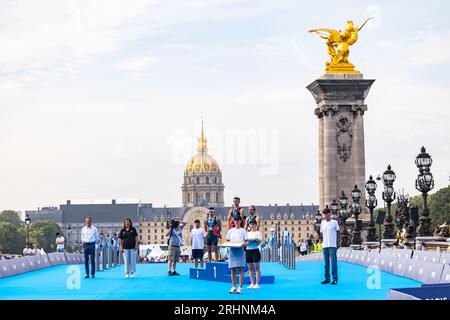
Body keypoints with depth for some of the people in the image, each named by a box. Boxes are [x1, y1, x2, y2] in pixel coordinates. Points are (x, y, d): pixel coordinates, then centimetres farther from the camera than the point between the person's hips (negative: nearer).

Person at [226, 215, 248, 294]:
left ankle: (240, 287, -6)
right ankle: (233, 287, 8)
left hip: (240, 250, -3)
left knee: (240, 269, -6)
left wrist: (243, 244, -18)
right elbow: (227, 241, 14)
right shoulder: (230, 231, 14)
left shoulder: (243, 231, 6)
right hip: (232, 250, 3)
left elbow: (246, 241, 3)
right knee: (233, 270, 3)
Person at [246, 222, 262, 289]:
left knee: (257, 267, -2)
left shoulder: (258, 233, 3)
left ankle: (257, 283, -1)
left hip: (255, 250, -5)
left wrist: (256, 239, -27)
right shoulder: (248, 233, 16)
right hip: (248, 251, 5)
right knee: (250, 268, 6)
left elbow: (260, 241, -7)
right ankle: (252, 283, 11)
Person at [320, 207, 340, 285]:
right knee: (326, 263, 7)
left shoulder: (334, 222, -1)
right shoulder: (322, 223, 11)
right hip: (325, 246, 4)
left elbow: (338, 232, 3)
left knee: (333, 262, -6)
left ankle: (335, 278, -3)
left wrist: (337, 243, -1)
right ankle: (327, 278, 12)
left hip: (332, 246, -4)